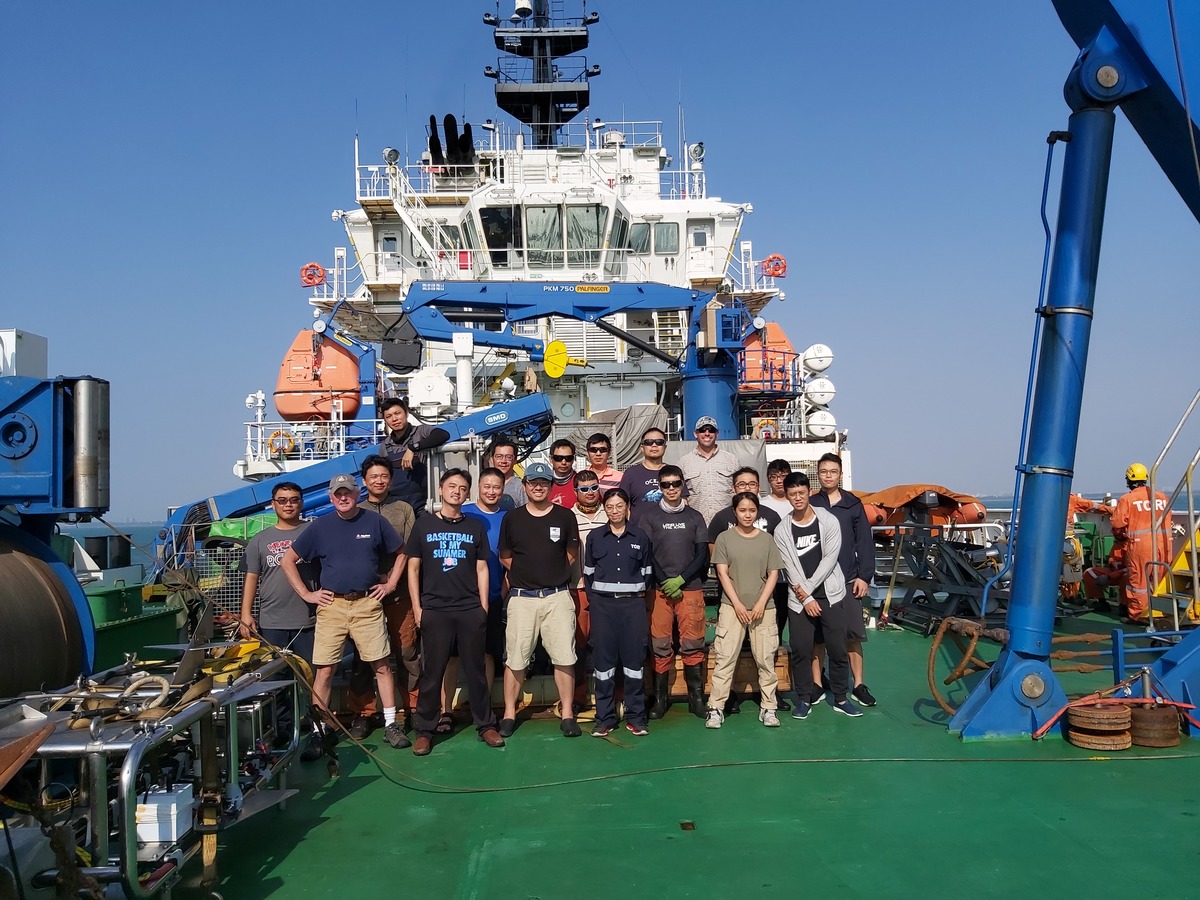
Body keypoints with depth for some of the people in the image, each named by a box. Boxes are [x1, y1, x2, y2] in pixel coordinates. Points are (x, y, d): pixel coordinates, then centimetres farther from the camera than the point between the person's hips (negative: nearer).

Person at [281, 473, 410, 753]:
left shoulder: (375, 521, 4)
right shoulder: (320, 526, 5)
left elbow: (401, 553, 15)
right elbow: (288, 560, 9)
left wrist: (391, 584, 6)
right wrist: (306, 594, 3)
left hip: (367, 604, 0)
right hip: (331, 606, 0)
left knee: (381, 666, 1)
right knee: (324, 670, 1)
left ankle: (390, 725, 10)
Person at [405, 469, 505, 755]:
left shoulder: (475, 527, 9)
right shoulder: (424, 524, 5)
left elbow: (481, 568, 9)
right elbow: (413, 567, 5)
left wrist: (483, 607, 2)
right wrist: (416, 607, -1)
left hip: (471, 610, 1)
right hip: (434, 610, -1)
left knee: (476, 670, 7)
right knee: (432, 672, 3)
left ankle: (485, 725, 18)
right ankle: (424, 730, 14)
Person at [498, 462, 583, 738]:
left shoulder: (565, 516, 5)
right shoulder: (512, 518, 6)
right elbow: (505, 557, 13)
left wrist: (553, 572, 7)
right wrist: (528, 572, 7)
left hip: (557, 596, 0)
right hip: (521, 598, 0)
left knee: (564, 658, 0)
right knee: (515, 659, 3)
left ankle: (567, 714, 10)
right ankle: (509, 714, 15)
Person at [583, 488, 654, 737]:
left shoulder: (640, 536, 6)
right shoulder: (595, 537, 6)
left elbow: (646, 571, 10)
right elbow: (588, 572, 10)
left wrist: (640, 593, 2)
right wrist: (594, 598, 3)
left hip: (633, 603, 0)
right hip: (603, 604, 0)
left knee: (634, 657, 0)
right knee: (604, 658, 1)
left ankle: (635, 717, 9)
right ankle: (604, 718, 8)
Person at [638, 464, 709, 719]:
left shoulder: (694, 517, 10)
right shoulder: (649, 516, 6)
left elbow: (702, 554, 5)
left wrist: (680, 580, -7)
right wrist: (664, 583, -8)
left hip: (690, 588, 1)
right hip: (658, 590, -1)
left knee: (692, 645, 0)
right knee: (660, 645, 1)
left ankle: (696, 696, 10)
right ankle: (660, 698, 10)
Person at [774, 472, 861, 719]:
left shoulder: (829, 521, -2)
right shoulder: (782, 530, 1)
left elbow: (830, 559, -8)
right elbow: (790, 568, -3)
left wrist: (808, 588, -11)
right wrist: (805, 598, -11)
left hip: (830, 595, -1)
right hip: (799, 599, 1)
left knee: (838, 649, 3)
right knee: (800, 650, 2)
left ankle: (841, 698, 17)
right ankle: (804, 698, 15)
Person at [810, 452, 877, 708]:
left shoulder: (853, 504, 5)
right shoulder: (810, 505, 4)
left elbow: (865, 542, 5)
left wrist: (864, 576, -2)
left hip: (848, 580, 0)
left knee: (853, 634, 3)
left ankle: (858, 685, 14)